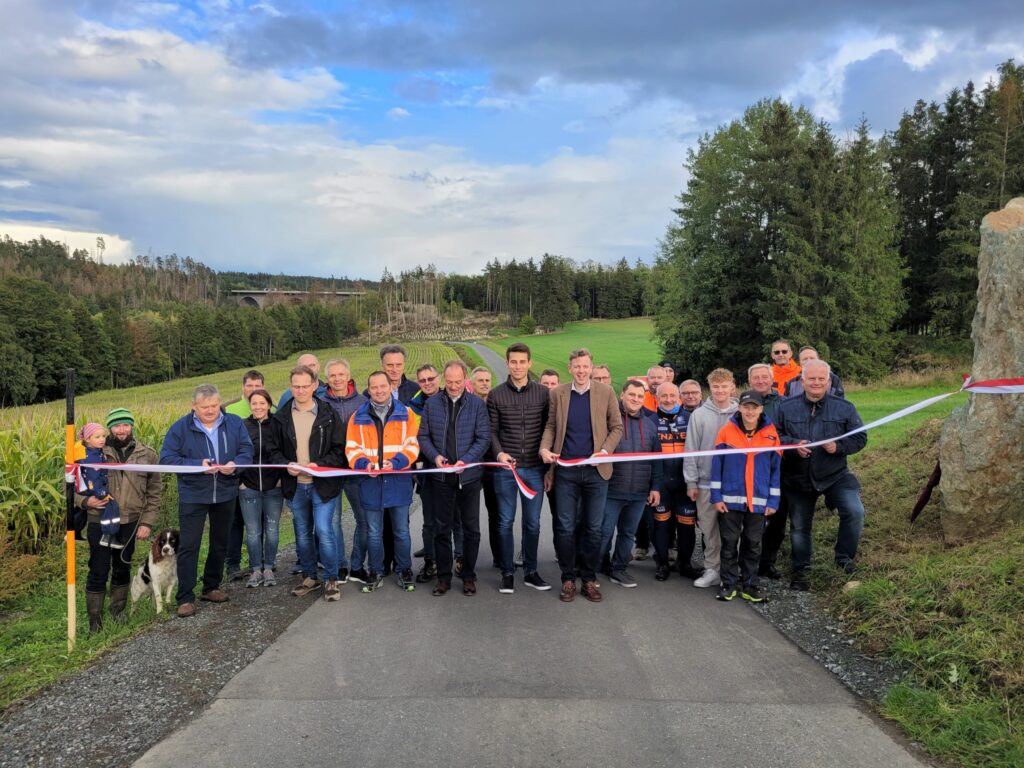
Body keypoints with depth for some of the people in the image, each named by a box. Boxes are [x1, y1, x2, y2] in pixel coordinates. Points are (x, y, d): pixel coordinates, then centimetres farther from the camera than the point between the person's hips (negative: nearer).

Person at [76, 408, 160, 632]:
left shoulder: (147, 454, 2)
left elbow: (154, 492, 7)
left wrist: (147, 522, 1)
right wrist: (84, 500, -17)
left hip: (130, 523, 2)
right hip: (100, 522, -2)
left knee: (123, 569, 15)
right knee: (98, 571, 3)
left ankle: (118, 609, 36)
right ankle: (94, 618, 19)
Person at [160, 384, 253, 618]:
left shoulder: (234, 423, -1)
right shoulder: (180, 427, -8)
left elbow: (247, 450, 0)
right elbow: (167, 458, -11)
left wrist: (235, 464, -22)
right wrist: (197, 465, -23)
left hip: (226, 494, 4)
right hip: (192, 496, -3)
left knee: (220, 543, 15)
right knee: (189, 546, -4)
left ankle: (211, 587, 33)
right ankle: (185, 598, 3)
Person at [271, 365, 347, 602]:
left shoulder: (328, 414, -4)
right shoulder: (282, 416, 5)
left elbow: (340, 449, -4)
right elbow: (275, 450, 10)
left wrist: (320, 465, -18)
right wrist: (286, 465, -10)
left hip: (323, 483, -3)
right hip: (295, 485, 4)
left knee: (324, 530, -10)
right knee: (302, 534, 14)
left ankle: (331, 579, 7)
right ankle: (309, 576, 30)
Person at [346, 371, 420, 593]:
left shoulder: (406, 414, 2)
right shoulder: (358, 417, 4)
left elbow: (412, 445, -3)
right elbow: (352, 448, 1)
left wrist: (395, 462, -19)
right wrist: (364, 464, -18)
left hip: (398, 481, -1)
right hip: (371, 482, 1)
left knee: (401, 531, 9)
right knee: (374, 533, 10)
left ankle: (404, 571, 24)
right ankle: (376, 573, 24)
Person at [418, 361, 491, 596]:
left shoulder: (477, 404, -2)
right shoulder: (432, 404, 4)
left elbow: (484, 438, -5)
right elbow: (423, 436, 5)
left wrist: (466, 460, -18)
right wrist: (434, 456, -12)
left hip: (469, 475, -1)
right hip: (440, 475, 1)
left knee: (471, 529, 7)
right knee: (441, 528, 8)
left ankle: (468, 576, 21)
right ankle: (444, 576, 20)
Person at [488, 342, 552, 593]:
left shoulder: (543, 393, 2)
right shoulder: (496, 394, 1)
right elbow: (492, 430, 2)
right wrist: (499, 453, -15)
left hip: (535, 468, 1)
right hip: (506, 469, -1)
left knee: (532, 523, 9)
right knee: (505, 522, 5)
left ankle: (530, 571, 22)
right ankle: (507, 573, 16)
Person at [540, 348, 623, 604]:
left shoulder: (606, 392, 1)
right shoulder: (557, 393, 3)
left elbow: (616, 427, 3)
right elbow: (550, 425, 8)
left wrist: (605, 451, -12)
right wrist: (545, 448, -9)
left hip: (596, 470, 0)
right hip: (566, 470, 0)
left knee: (593, 529, 8)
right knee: (565, 528, 4)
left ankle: (590, 579, 21)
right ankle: (568, 578, 18)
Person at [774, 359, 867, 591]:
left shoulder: (844, 408, -3)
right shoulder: (787, 408, -3)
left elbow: (860, 437, -1)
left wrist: (839, 446, -19)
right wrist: (793, 445, -19)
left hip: (835, 475, -1)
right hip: (797, 479, 1)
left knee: (855, 511, -21)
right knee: (799, 526, 11)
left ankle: (844, 557, 2)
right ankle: (800, 571, 30)